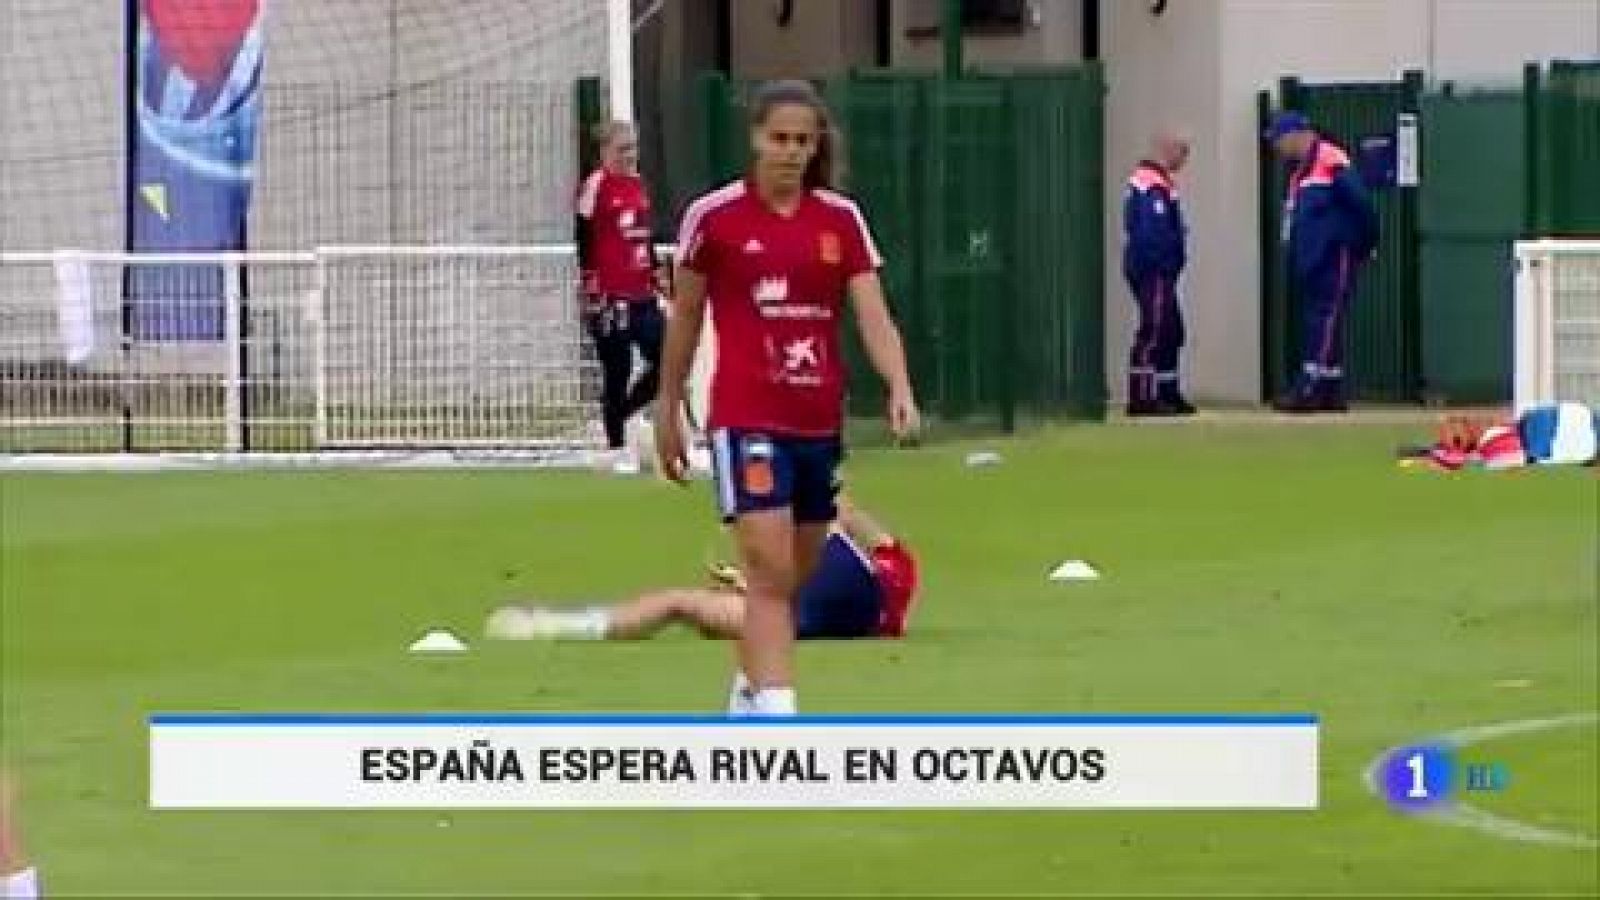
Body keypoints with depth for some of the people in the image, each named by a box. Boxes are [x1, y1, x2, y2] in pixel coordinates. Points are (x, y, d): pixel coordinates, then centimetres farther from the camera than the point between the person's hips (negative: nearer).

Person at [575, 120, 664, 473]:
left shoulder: (639, 185, 14)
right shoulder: (596, 186, -8)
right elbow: (585, 242, -10)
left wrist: (656, 276, 20)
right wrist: (591, 289, -14)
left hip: (642, 295, 7)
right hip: (610, 297, -7)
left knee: (664, 363, 0)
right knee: (617, 373, -1)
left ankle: (617, 417, 19)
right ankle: (617, 448, 9)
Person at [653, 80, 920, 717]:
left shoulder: (841, 219, 3)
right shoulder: (714, 216, -4)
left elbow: (873, 314, -6)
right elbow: (684, 318, 6)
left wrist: (900, 388, -23)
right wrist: (668, 409, 10)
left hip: (820, 420, 4)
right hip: (747, 419, -4)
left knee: (798, 576, 14)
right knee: (770, 572, -15)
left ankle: (748, 695, 35)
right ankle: (777, 714, -21)